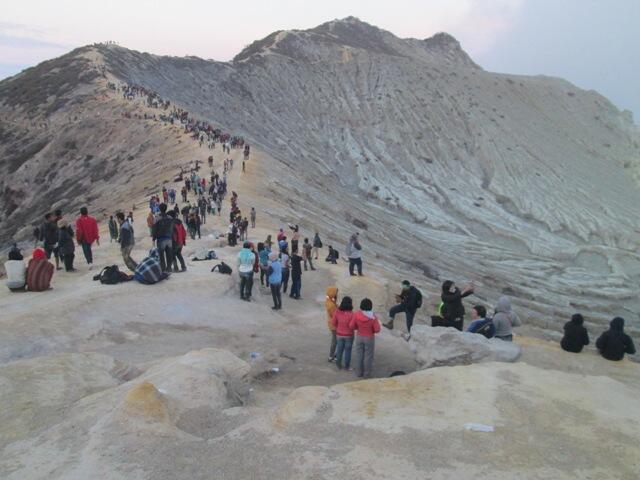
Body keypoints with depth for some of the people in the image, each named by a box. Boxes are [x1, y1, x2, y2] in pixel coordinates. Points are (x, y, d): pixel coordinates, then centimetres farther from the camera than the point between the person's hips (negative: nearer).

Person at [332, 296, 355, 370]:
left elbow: (333, 323, -5)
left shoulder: (337, 312, -13)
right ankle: (347, 366, 22)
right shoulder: (351, 314, -24)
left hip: (339, 334, 3)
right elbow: (352, 325, -22)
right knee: (348, 350, 11)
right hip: (349, 335, -3)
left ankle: (339, 365, 29)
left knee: (339, 349, 17)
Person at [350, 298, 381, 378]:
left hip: (359, 337, 2)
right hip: (369, 338, -2)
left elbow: (352, 326, -7)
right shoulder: (373, 317, -22)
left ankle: (359, 372, 26)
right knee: (368, 356, 11)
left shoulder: (356, 315, -17)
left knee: (359, 355, 15)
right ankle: (366, 374, 20)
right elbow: (377, 330, -16)